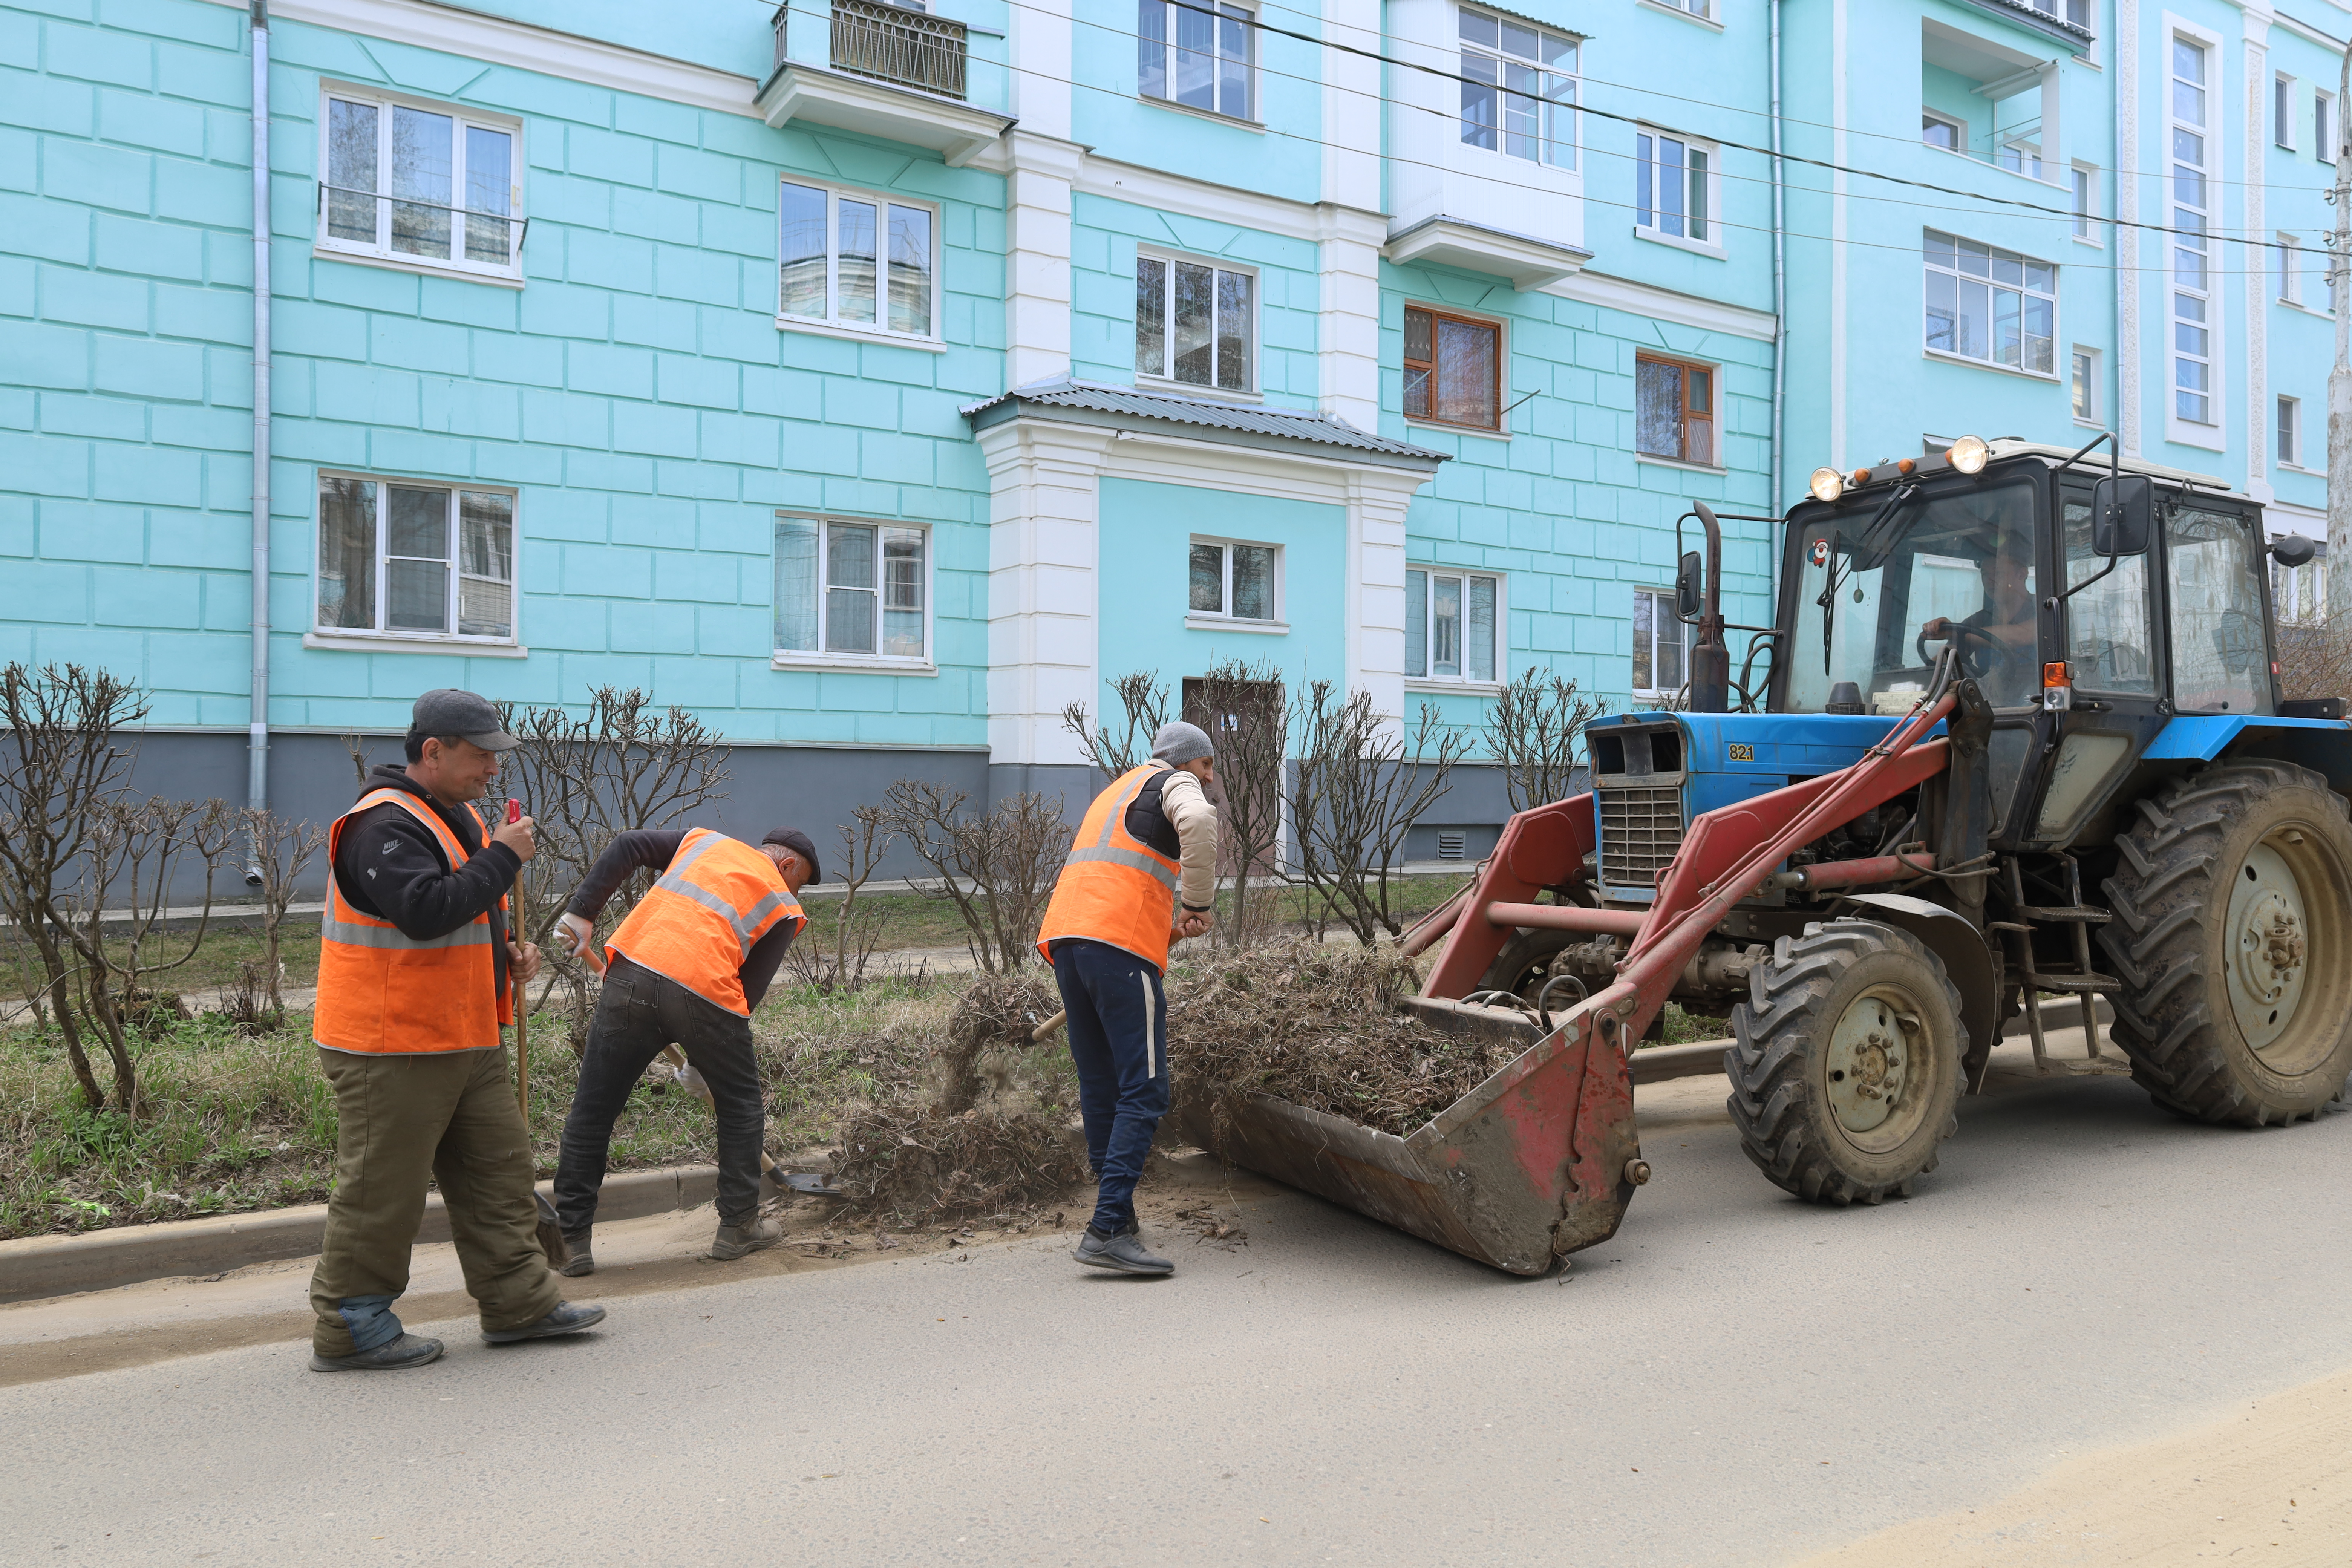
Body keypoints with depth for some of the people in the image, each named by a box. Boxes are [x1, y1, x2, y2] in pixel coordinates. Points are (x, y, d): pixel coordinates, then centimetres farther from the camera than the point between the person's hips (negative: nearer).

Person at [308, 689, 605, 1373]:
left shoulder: (457, 816, 15)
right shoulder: (385, 826, -17)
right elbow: (426, 911, -32)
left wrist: (506, 952, 8)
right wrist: (503, 857, -22)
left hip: (467, 1040, 10)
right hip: (393, 1050, -10)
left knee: (499, 1169, 13)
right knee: (381, 1190, 1)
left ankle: (519, 1302, 22)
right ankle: (350, 1329, 15)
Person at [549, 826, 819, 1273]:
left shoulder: (703, 840, 28)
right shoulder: (784, 908, 18)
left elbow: (628, 847, 14)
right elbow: (751, 988, 12)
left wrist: (582, 911, 12)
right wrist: (701, 1058, 19)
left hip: (631, 972, 3)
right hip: (704, 991, -3)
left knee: (592, 1113, 14)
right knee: (740, 1105, 20)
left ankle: (570, 1240, 18)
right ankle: (739, 1227, 25)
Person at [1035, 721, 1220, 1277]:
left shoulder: (1113, 793, 35)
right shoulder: (1172, 783, 10)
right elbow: (1198, 821, -16)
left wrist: (1165, 924, 25)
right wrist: (1200, 903, -6)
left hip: (1064, 937, 8)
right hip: (1122, 946, -8)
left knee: (1101, 1089, 13)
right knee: (1144, 1092, -8)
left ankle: (1118, 1209, 18)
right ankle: (1108, 1230, -14)